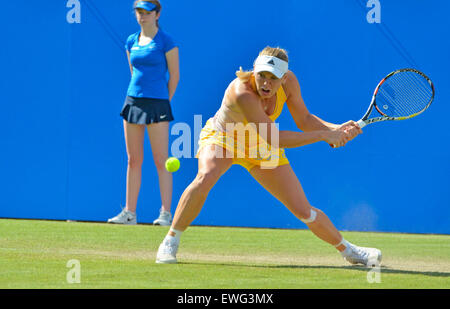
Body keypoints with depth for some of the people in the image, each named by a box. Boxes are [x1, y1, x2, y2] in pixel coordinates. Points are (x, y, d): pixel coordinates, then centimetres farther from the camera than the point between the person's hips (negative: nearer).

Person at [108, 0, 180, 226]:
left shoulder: (166, 41, -4)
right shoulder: (132, 42, 12)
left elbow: (174, 75, -1)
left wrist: (163, 103, 3)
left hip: (157, 103, -6)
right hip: (133, 100, 6)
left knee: (161, 161, -6)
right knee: (134, 160, 7)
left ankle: (165, 213, -4)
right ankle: (129, 213, 10)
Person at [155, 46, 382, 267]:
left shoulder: (288, 81, -22)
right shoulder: (242, 92, -40)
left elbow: (304, 120, -8)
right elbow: (274, 139, -41)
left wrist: (337, 129, -26)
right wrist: (324, 135, -40)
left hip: (261, 149, 4)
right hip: (221, 137, -4)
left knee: (304, 211, 2)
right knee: (205, 177, -38)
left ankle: (347, 249, 28)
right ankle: (170, 242, -22)